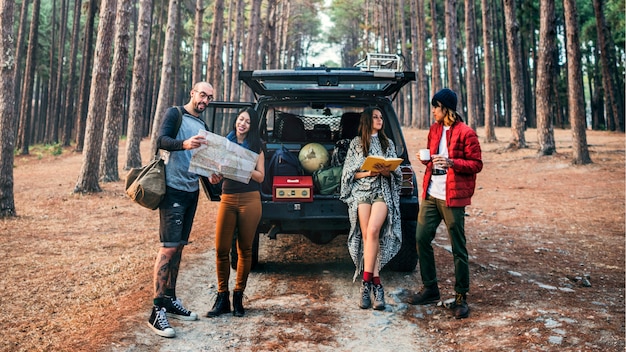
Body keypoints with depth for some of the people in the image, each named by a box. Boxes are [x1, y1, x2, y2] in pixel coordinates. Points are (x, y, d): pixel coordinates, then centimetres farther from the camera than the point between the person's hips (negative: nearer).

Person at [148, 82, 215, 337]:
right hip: (173, 189, -8)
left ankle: (170, 300, 20)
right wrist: (183, 144, -41)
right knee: (169, 247, -12)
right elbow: (162, 141, -22)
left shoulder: (202, 124, 16)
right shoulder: (175, 114, -6)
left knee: (179, 246, 11)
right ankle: (157, 311, -9)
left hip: (192, 191, 8)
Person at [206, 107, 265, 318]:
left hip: (250, 200, -1)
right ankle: (222, 298, 8)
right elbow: (217, 171, 10)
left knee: (244, 250, 5)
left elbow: (260, 176, 2)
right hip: (228, 199, 1)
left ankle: (238, 297, 16)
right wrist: (215, 177, -13)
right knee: (221, 249, -4)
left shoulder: (255, 147, 8)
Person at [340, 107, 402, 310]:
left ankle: (366, 282, -18)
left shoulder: (388, 144, 17)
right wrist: (367, 173, -9)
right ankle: (376, 284, -4)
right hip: (361, 192, 0)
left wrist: (386, 172, -8)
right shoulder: (356, 143, 12)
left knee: (373, 231, -21)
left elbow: (396, 173, 14)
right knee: (367, 236, -9)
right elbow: (349, 173, 8)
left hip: (382, 191, 0)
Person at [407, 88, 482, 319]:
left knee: (458, 248, 0)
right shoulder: (434, 129, 13)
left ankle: (461, 298, 11)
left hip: (452, 197, -7)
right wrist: (426, 158, 2)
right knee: (421, 239, 7)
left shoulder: (466, 133, -8)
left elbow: (476, 164, -8)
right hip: (430, 195, 7)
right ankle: (430, 289, 21)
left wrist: (451, 163, -22)